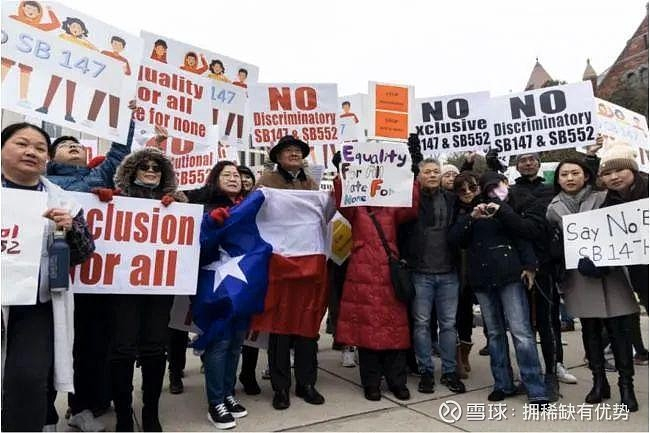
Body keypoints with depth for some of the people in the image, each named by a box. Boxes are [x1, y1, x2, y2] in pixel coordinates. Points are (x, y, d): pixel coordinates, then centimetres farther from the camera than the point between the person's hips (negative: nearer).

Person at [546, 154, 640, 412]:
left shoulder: (602, 199, 2)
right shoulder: (553, 209, 6)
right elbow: (550, 242, 8)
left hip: (609, 272, -1)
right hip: (579, 276, 2)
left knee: (619, 328, -1)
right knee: (590, 328, 9)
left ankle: (626, 384, 11)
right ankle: (599, 381, 21)